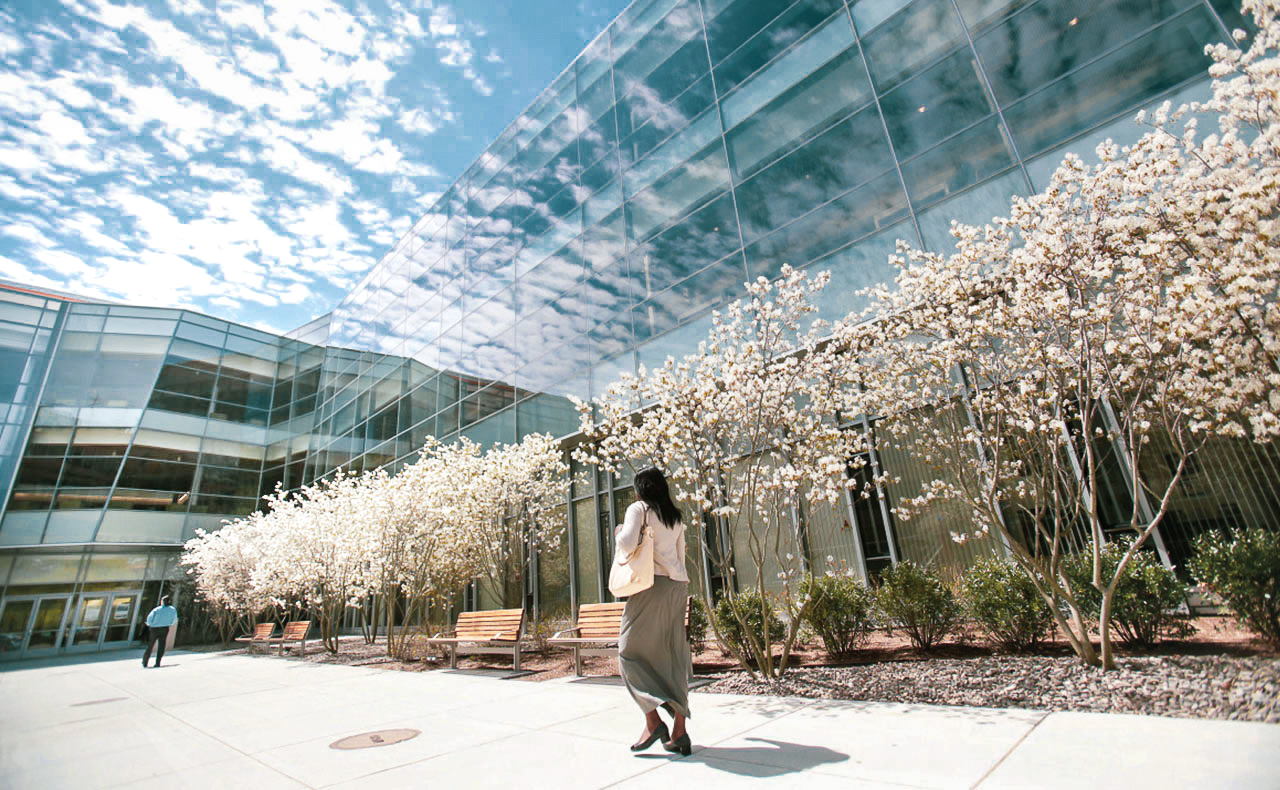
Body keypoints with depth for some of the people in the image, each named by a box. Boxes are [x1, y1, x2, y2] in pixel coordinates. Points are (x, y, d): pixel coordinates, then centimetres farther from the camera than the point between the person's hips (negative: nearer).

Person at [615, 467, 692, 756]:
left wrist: (619, 532, 6)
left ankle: (653, 720, -5)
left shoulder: (639, 508, -2)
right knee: (673, 657, 8)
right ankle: (679, 731, 8)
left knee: (630, 652, 4)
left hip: (651, 584, -7)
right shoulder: (676, 517, 18)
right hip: (678, 586, 7)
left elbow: (627, 544, -15)